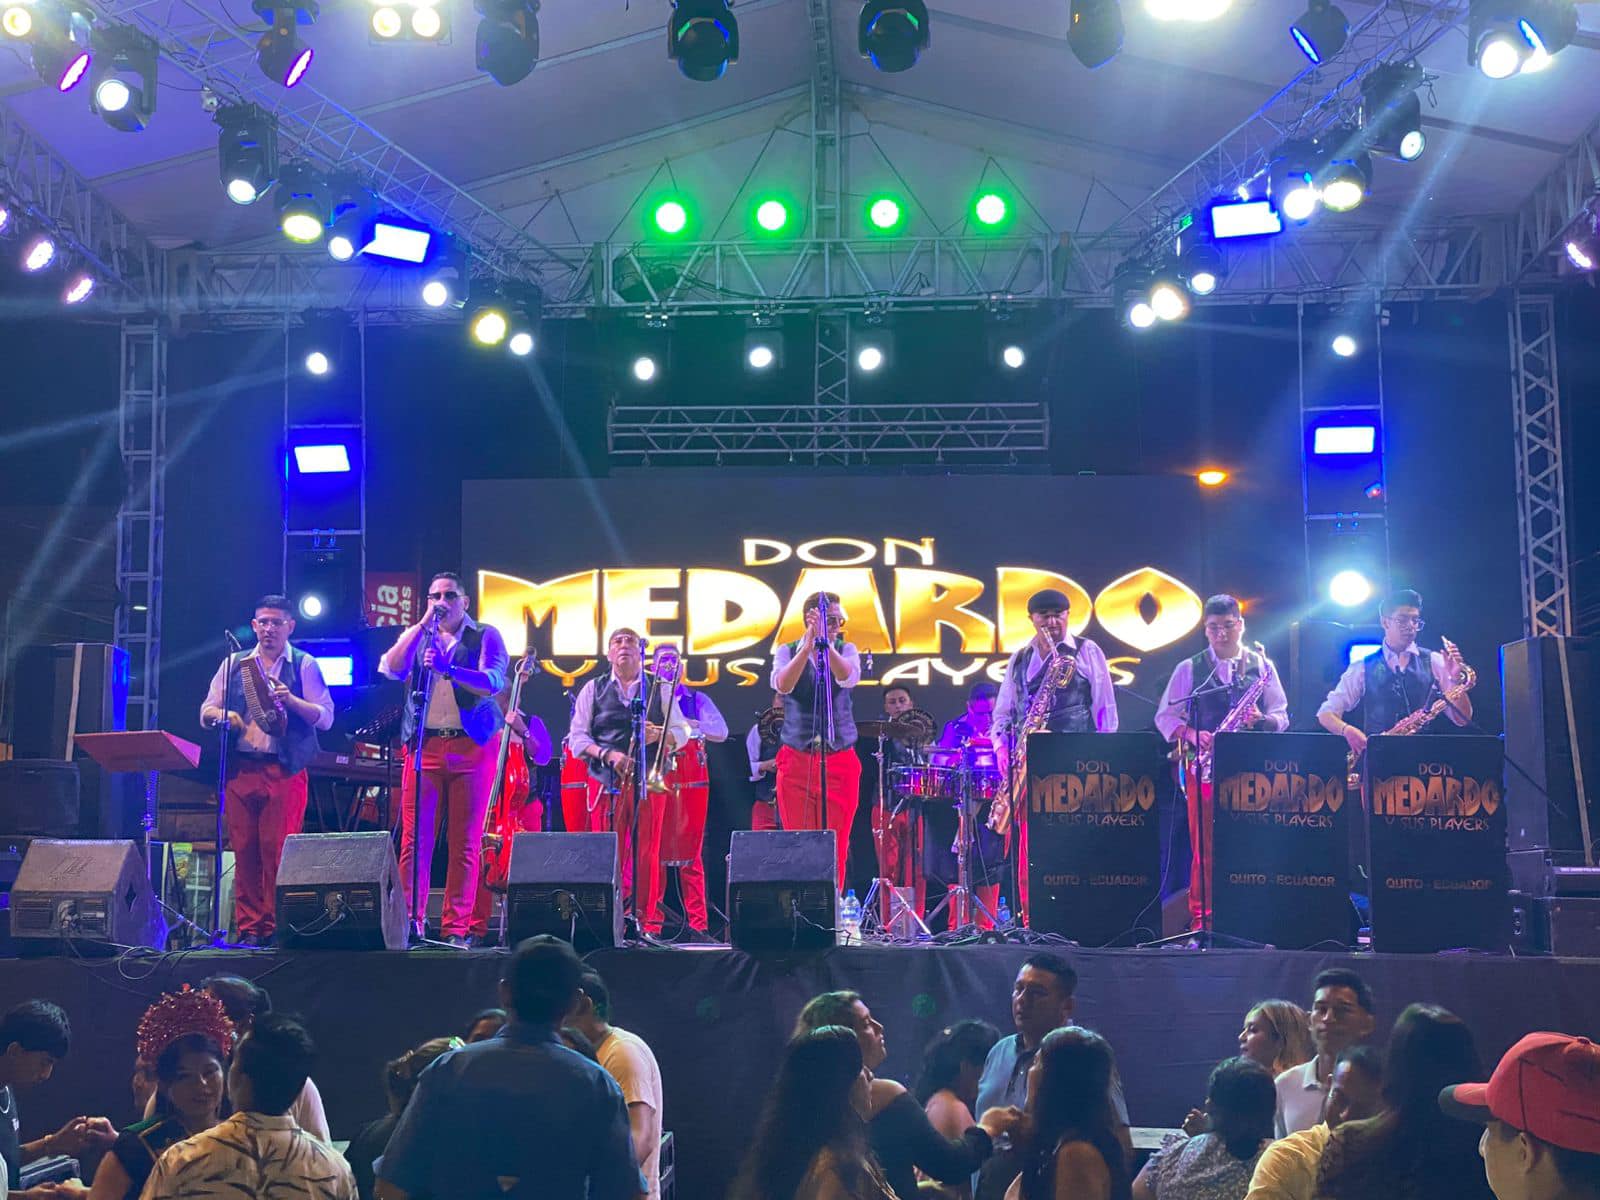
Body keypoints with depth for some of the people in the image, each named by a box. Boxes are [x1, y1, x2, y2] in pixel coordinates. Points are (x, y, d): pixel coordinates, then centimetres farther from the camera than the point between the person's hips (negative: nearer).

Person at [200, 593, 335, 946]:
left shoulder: (304, 665, 7)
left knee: (278, 850, -9)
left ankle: (276, 927, -4)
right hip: (240, 768, 3)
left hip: (285, 770, -3)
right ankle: (249, 927, 5)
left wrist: (290, 700, -15)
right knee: (244, 850, 0)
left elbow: (325, 718, 0)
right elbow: (206, 713, 15)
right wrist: (222, 716, -8)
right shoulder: (234, 663, 16)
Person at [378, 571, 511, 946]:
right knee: (415, 839, -4)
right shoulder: (415, 636, 15)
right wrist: (424, 624, -8)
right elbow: (392, 669, -4)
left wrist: (448, 668, -27)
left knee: (466, 842, -2)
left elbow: (493, 682, -11)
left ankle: (456, 928, 2)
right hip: (424, 746, 2)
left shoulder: (485, 636, 6)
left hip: (473, 746, -2)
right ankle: (409, 922, 0)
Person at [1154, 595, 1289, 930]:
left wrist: (1262, 721, -12)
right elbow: (1165, 716, 8)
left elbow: (1281, 717, 9)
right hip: (1204, 769, 0)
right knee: (1204, 847, -2)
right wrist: (1191, 734, -10)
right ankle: (1200, 918, 3)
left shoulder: (1262, 666, 11)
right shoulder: (1189, 669, 9)